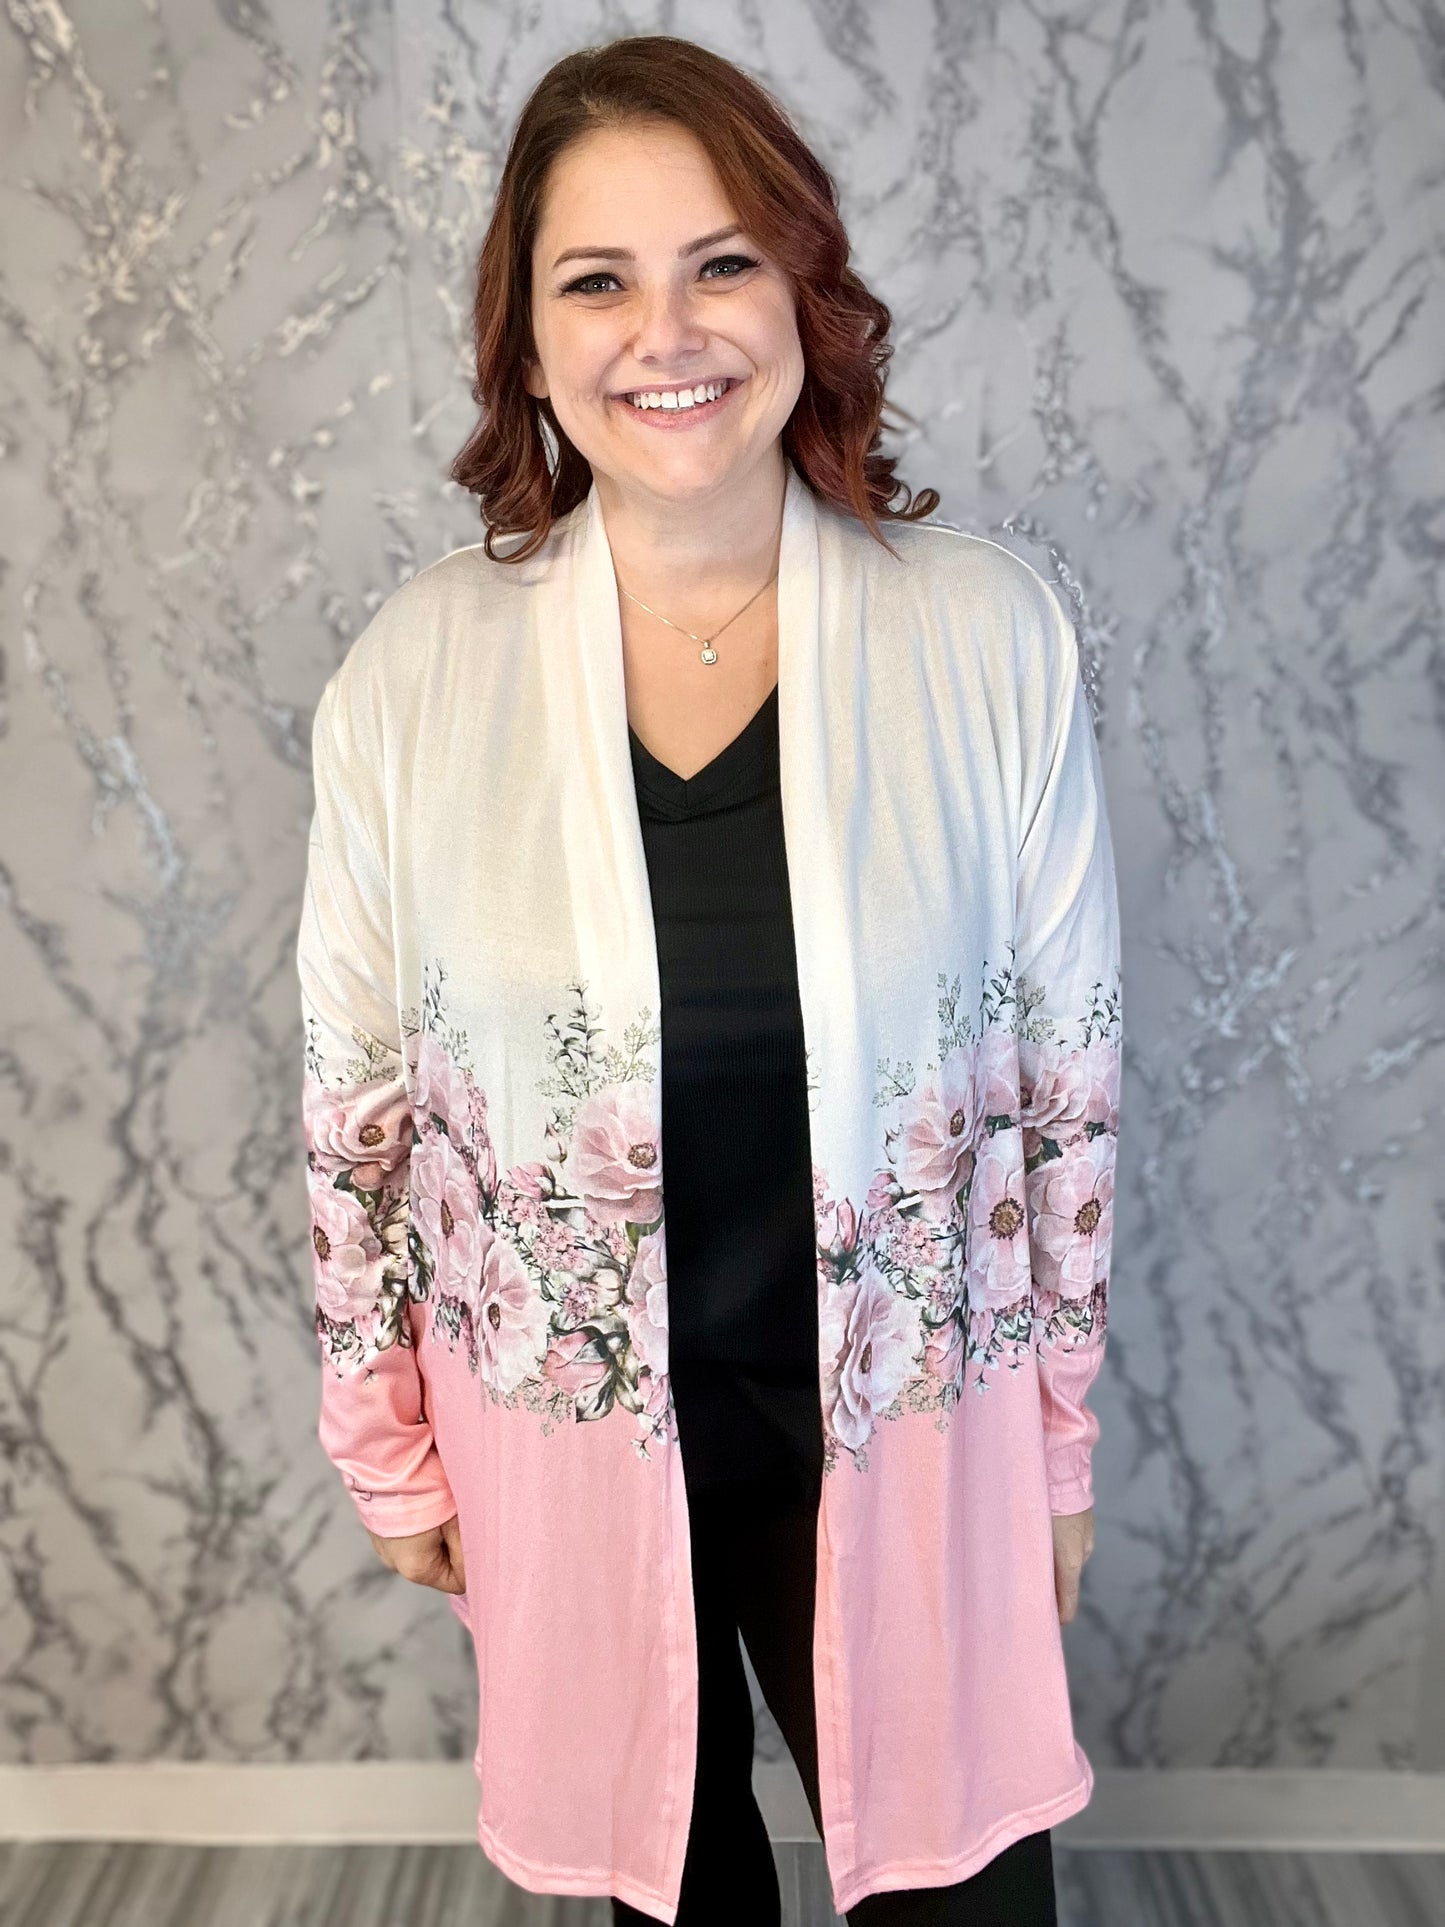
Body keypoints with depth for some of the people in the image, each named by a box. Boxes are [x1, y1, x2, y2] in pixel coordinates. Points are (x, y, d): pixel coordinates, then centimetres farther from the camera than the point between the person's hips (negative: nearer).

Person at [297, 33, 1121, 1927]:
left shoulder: (992, 635, -12)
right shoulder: (415, 673, -11)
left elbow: (1071, 1074, -4)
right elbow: (356, 1101, -2)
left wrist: (1062, 1439, 3)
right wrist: (387, 1444, 5)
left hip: (907, 1420, 0)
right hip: (565, 1424, 1)